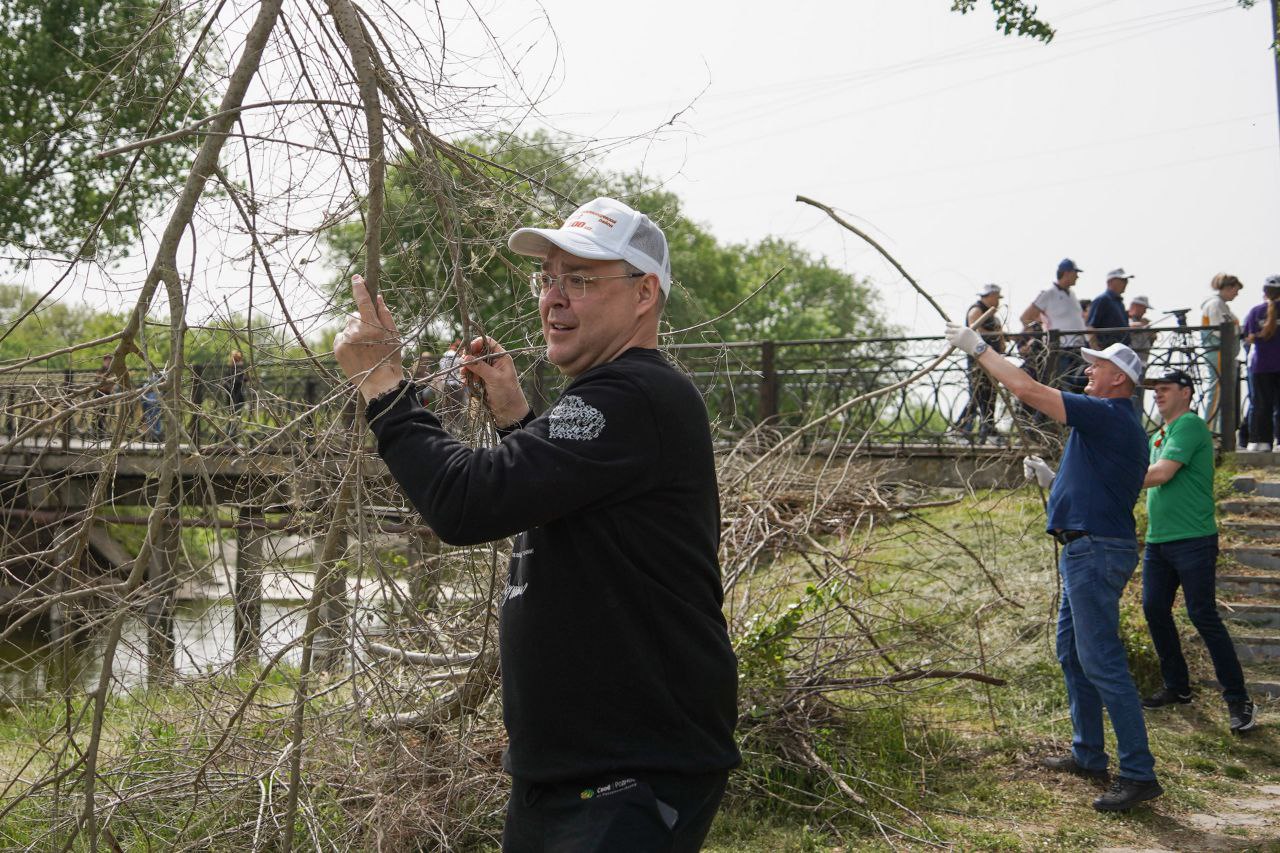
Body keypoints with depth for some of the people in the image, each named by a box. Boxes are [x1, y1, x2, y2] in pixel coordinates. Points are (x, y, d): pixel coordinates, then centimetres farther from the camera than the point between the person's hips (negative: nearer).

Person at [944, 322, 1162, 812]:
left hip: (1096, 551, -11)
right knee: (1072, 653, 18)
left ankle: (1139, 773, -6)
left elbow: (1028, 390, -18)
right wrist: (1052, 480, 15)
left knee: (1102, 662, -10)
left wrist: (978, 348, -9)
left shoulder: (1108, 416, -14)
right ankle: (1088, 755, 27)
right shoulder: (1119, 424, 18)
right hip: (1086, 550, 11)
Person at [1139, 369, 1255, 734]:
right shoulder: (1159, 435, 18)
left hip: (1192, 540, -9)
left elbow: (1162, 473, -19)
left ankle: (1238, 699, 1)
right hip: (1158, 540, 9)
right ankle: (1177, 687, 23)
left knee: (1203, 616, -8)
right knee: (1154, 610, 9)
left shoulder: (1190, 425, -10)